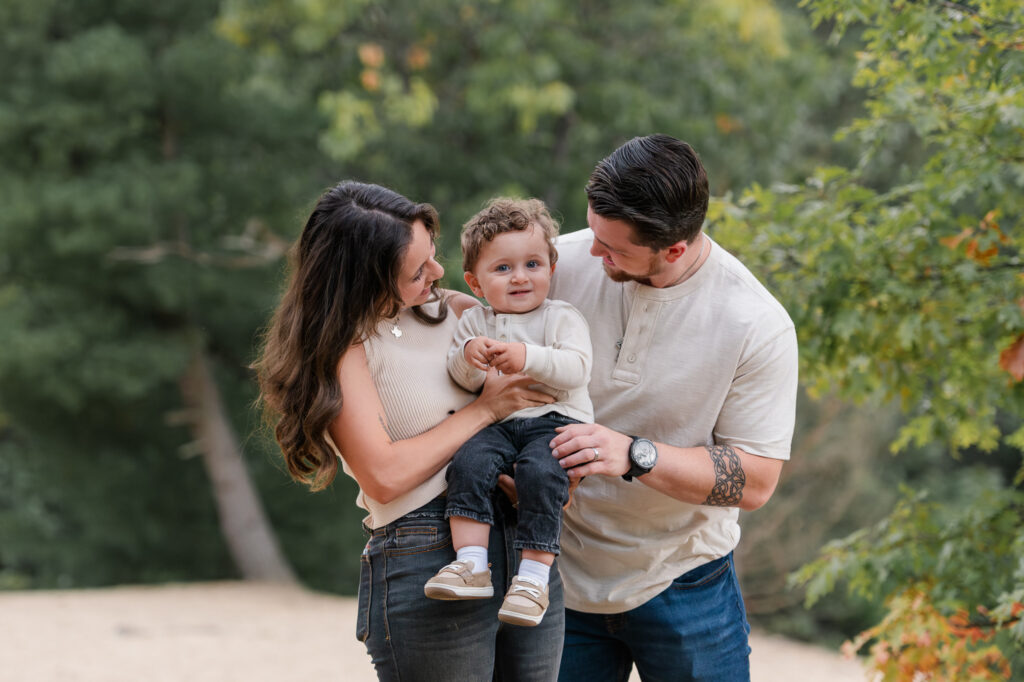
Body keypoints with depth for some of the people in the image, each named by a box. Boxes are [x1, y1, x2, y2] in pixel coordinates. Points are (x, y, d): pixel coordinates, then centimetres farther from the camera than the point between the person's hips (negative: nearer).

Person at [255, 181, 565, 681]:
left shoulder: (453, 311, 12)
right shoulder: (343, 344, -6)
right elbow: (383, 476, -14)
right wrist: (484, 409, -8)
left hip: (526, 546, 6)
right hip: (424, 560, -6)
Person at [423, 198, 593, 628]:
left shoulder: (562, 318, 7)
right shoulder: (474, 322, 17)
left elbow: (577, 369, -9)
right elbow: (462, 380, 8)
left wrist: (528, 358, -23)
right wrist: (468, 357, -15)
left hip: (556, 419, -3)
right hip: (497, 423, 3)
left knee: (540, 473, -33)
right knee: (469, 462, -27)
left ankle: (534, 580, -29)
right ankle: (471, 565, -29)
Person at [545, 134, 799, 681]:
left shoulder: (758, 324, -16)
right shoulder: (563, 262, -10)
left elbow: (755, 482, -16)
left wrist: (634, 455, -29)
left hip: (682, 586, -2)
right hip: (561, 575, 2)